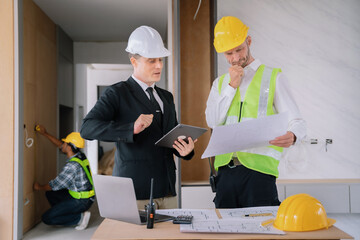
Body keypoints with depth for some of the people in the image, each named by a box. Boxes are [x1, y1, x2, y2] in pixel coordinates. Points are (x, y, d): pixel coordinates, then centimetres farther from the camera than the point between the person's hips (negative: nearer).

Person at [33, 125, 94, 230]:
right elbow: (60, 145, 16)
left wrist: (40, 187, 3)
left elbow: (56, 185, -15)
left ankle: (80, 217, -7)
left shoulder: (72, 165, -26)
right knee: (50, 194, 20)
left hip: (80, 201, -9)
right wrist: (45, 134, 16)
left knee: (46, 218, -8)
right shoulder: (80, 155, 1)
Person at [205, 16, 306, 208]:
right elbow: (213, 121, 2)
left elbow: (296, 121, -1)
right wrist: (232, 86, -3)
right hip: (226, 168, 3)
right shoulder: (220, 83, 16)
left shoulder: (273, 77, 5)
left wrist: (292, 136, -25)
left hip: (259, 170, -3)